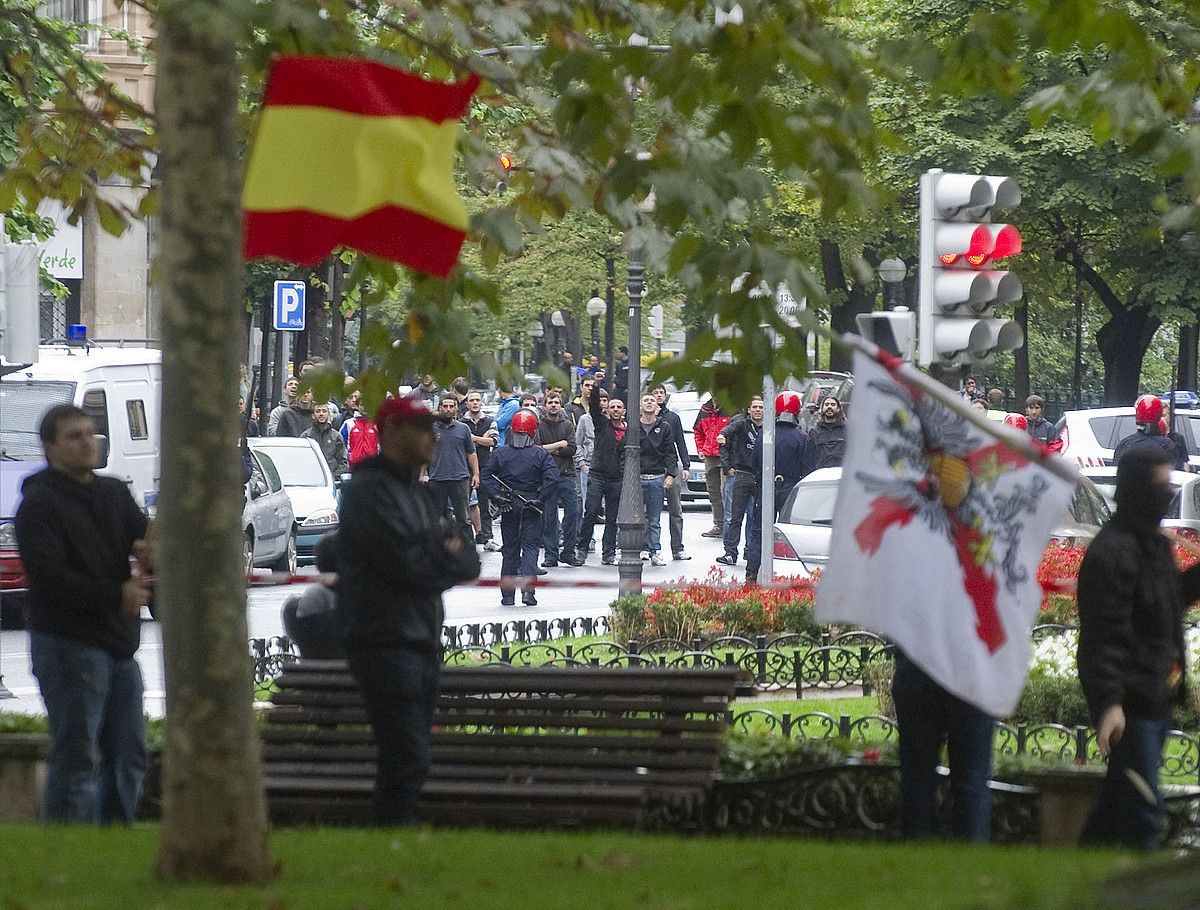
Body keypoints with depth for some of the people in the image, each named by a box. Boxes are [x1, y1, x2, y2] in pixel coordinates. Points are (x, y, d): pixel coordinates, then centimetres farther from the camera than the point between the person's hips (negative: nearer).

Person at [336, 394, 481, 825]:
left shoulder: (424, 497, 20)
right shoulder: (369, 491, -9)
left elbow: (469, 562, 12)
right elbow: (408, 564, -20)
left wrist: (438, 558, -9)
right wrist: (446, 559, -1)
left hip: (422, 643, 9)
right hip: (385, 641, -9)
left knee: (406, 759, 11)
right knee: (408, 757, -15)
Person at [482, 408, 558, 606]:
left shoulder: (500, 454, 0)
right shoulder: (541, 455, -6)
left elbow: (487, 478, -4)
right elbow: (552, 479, -16)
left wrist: (497, 496, -5)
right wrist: (540, 499, -9)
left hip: (508, 508, 2)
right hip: (531, 508, -2)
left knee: (509, 549, 11)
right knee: (530, 547, 1)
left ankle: (508, 594, 11)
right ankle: (527, 589, -17)